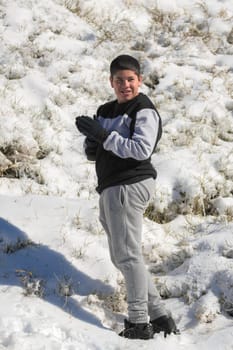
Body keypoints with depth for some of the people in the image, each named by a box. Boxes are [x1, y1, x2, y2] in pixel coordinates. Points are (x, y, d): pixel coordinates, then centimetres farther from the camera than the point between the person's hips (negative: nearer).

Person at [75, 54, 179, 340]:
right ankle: (159, 315, 16)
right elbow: (95, 147, 22)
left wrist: (104, 136, -23)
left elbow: (142, 149, -22)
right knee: (121, 257, 12)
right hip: (110, 188, 10)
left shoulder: (145, 111, -9)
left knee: (127, 254, -9)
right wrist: (91, 147, -2)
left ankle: (139, 322, -4)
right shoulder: (105, 111, 16)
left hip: (129, 185, -10)